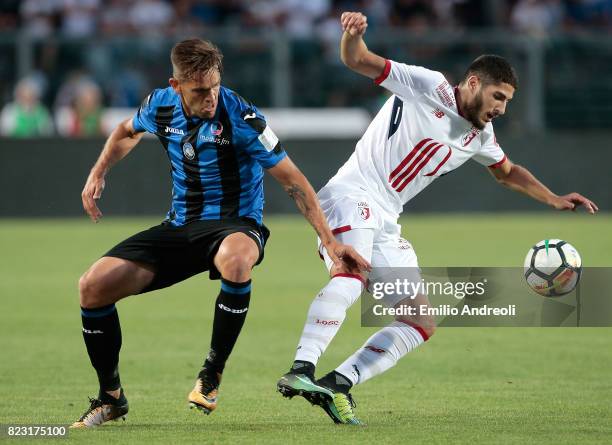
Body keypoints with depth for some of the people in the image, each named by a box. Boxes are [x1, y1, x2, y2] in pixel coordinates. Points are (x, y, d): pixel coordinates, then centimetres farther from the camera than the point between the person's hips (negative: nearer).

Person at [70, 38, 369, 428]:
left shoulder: (240, 117, -18)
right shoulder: (160, 106, -2)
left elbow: (292, 180, -15)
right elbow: (127, 132, 24)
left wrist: (329, 240, -20)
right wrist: (98, 174, 9)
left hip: (233, 224, -5)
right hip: (180, 227, 5)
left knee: (235, 257, -44)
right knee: (93, 287, -13)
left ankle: (212, 375, -25)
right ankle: (111, 397, 7)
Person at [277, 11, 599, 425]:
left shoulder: (479, 136, 15)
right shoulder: (430, 87, -7)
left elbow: (507, 171, 36)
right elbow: (357, 61, -11)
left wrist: (554, 199, 25)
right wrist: (354, 36, -33)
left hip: (385, 225, 8)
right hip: (352, 198, -8)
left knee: (422, 323, 1)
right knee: (351, 277, -36)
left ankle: (337, 384, -7)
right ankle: (301, 370, -44)